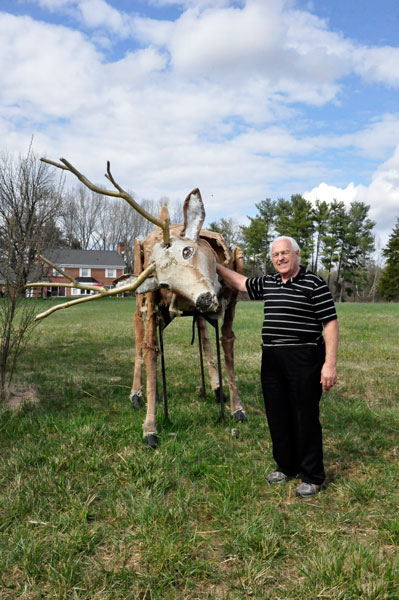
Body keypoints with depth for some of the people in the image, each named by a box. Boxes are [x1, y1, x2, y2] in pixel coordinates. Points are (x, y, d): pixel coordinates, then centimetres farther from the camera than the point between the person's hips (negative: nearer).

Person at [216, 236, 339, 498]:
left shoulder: (314, 283, -8)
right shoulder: (267, 284, 12)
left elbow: (330, 323, -11)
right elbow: (240, 282, 28)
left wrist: (330, 363, -17)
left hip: (304, 360, -7)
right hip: (272, 360, 7)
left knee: (305, 417, 0)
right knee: (278, 416, 14)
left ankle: (312, 476, 16)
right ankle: (286, 466, 31)